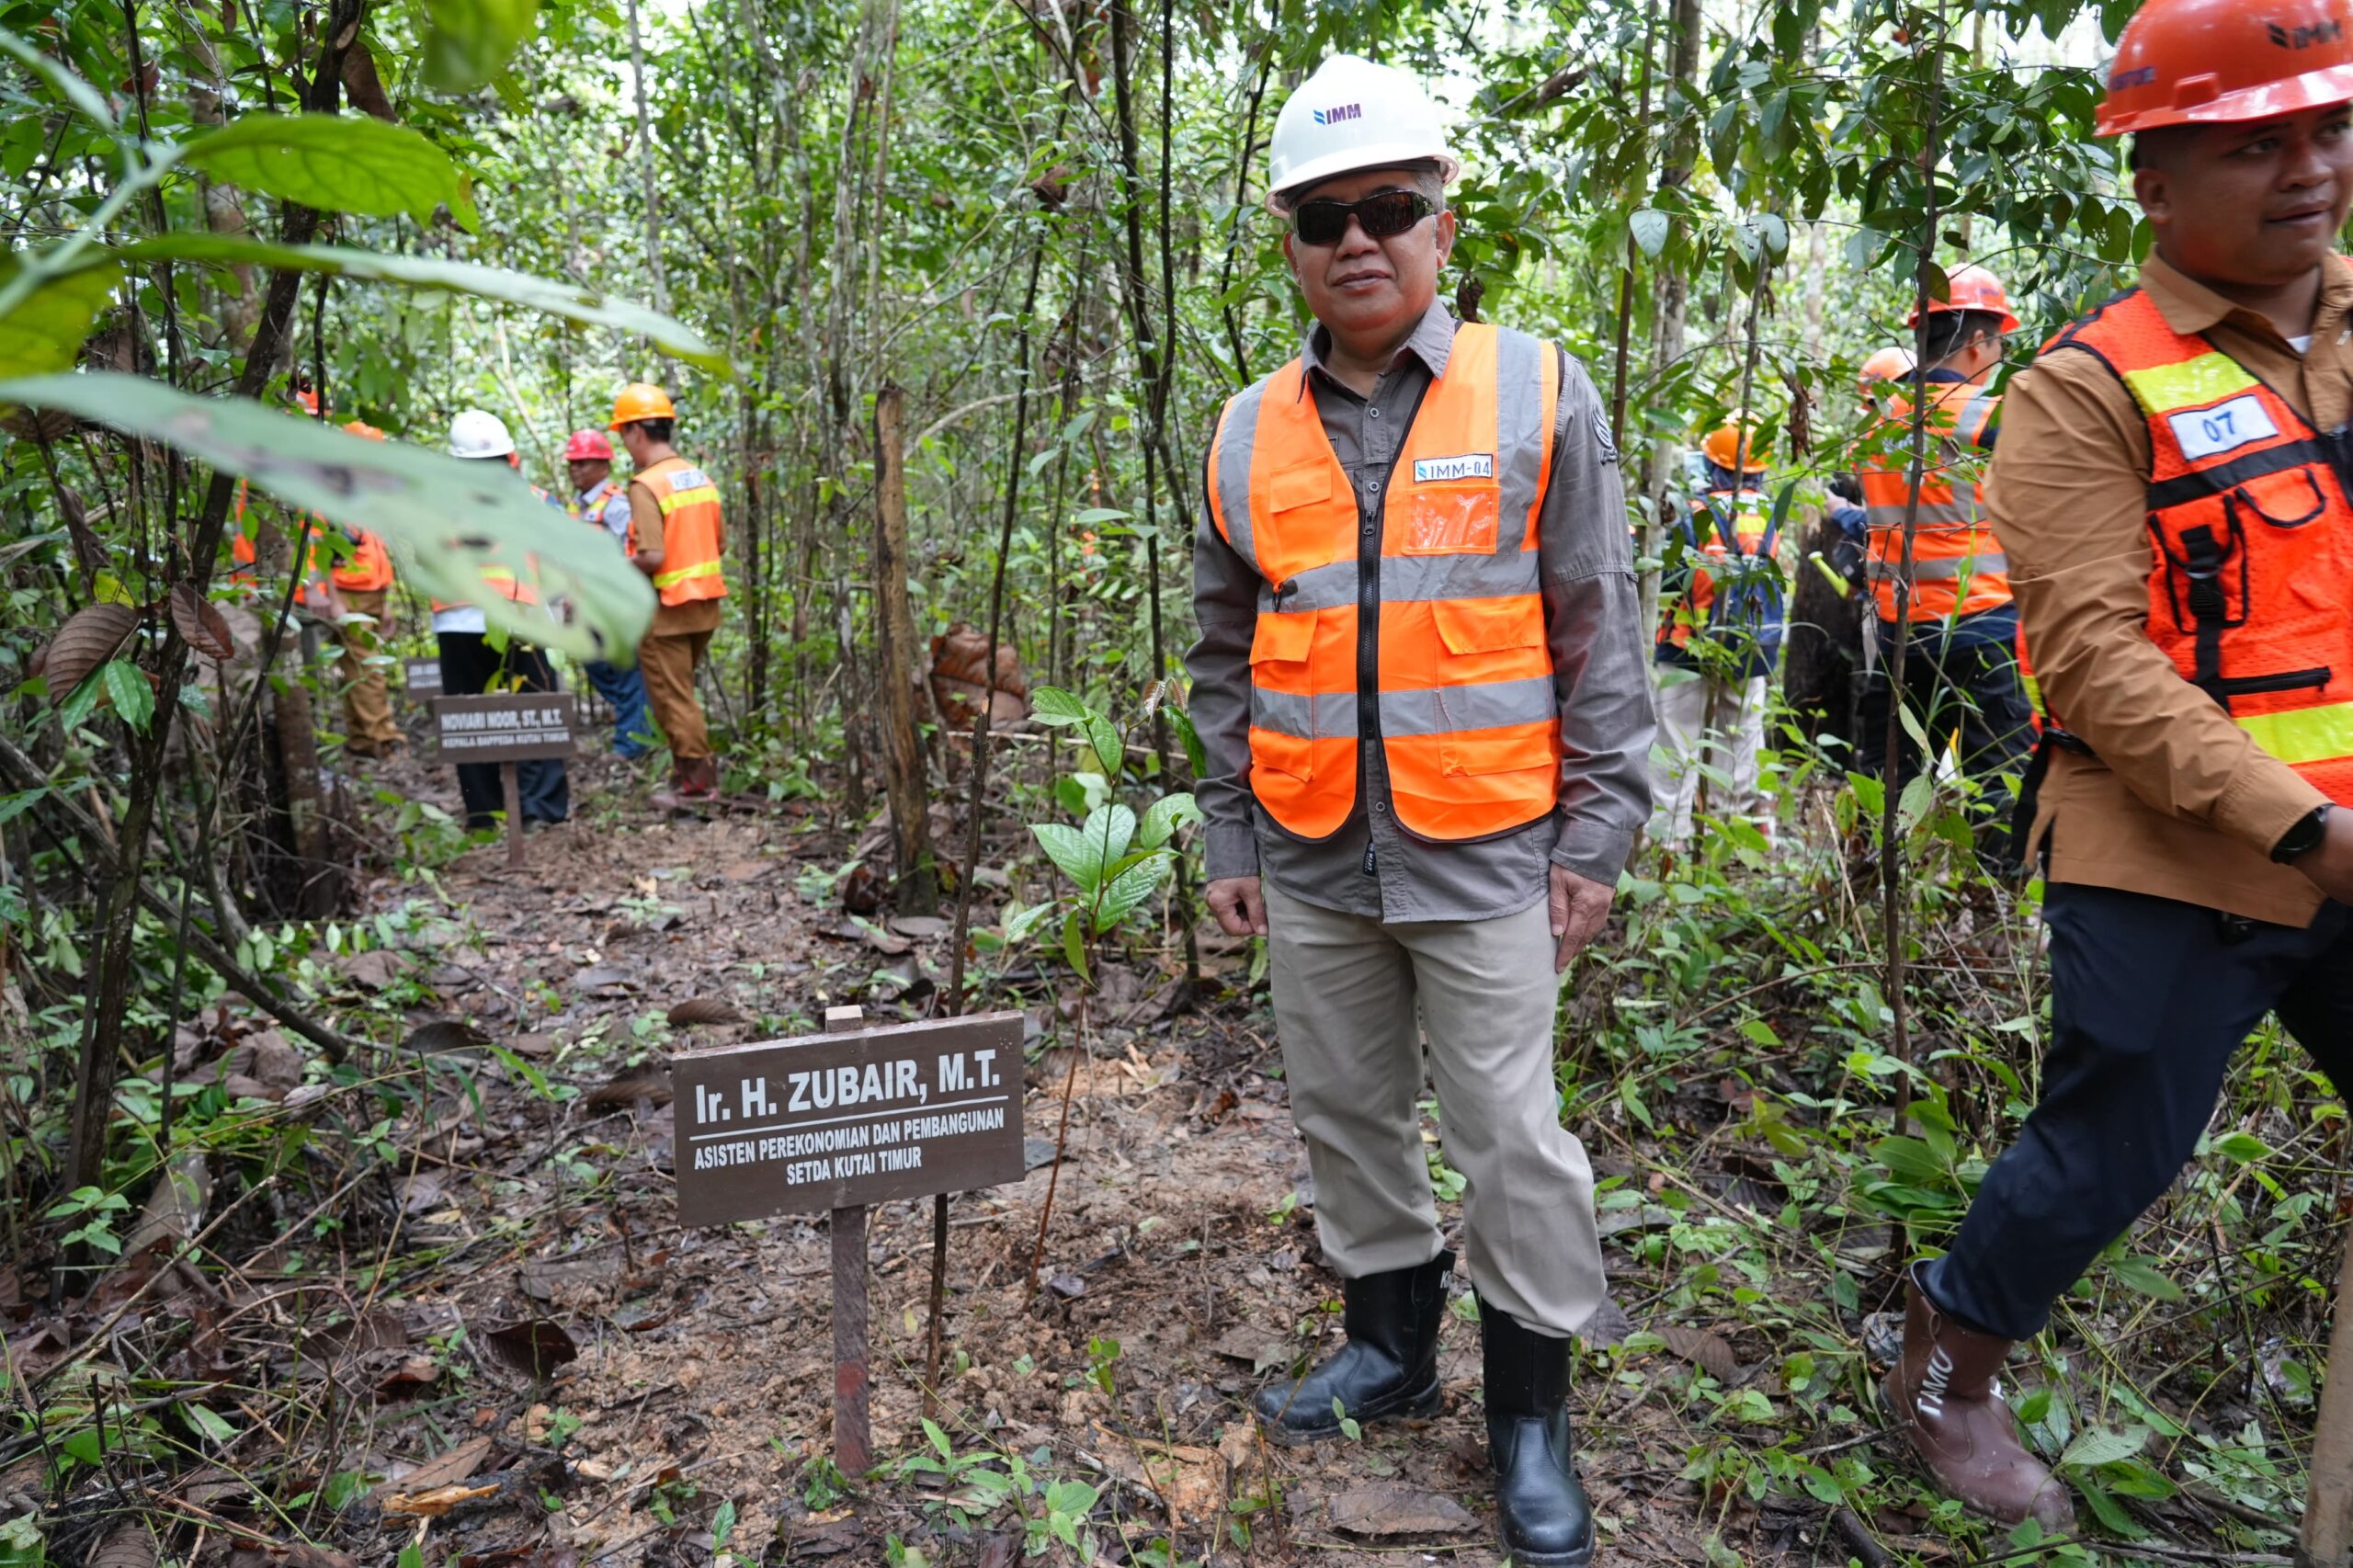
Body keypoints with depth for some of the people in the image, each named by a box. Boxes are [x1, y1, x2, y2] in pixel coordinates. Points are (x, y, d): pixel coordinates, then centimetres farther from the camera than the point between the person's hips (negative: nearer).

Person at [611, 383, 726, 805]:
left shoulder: (646, 485, -16)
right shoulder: (700, 477, 6)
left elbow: (652, 556, -23)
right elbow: (720, 544, 12)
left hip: (666, 608, -7)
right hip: (705, 604, 7)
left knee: (672, 698, 4)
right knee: (680, 691, 20)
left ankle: (697, 780, 9)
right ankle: (692, 769, 24)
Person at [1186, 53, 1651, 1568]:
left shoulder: (1537, 394, -2)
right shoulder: (1248, 433, 6)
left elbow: (1603, 632, -2)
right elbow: (1226, 661, 12)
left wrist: (1597, 831, -5)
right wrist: (1232, 838, 10)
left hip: (1485, 855, -3)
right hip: (1311, 862, 4)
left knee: (1512, 1137, 4)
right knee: (1349, 1118, 15)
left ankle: (1533, 1412, 23)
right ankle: (1393, 1347, 36)